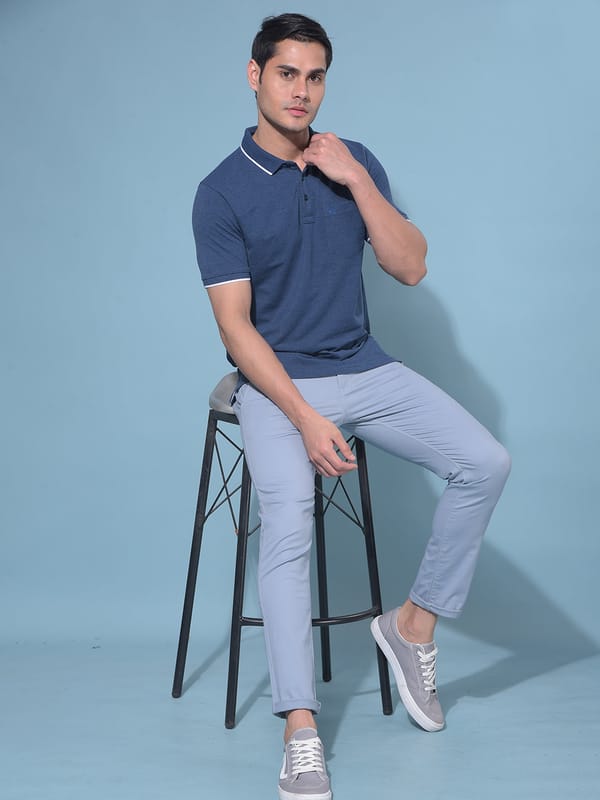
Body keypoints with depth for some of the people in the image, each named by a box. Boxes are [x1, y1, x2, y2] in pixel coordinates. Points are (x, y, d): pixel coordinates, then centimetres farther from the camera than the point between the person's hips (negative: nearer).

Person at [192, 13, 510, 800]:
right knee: (287, 522, -29)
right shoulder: (223, 192, -7)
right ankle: (301, 735, -27)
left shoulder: (354, 162, 6)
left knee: (485, 462, -13)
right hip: (275, 380, -4)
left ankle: (414, 625, 3)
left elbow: (411, 267, -2)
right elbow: (236, 325, -12)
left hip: (365, 368, 5)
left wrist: (356, 180, -14)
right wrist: (305, 418, -22)